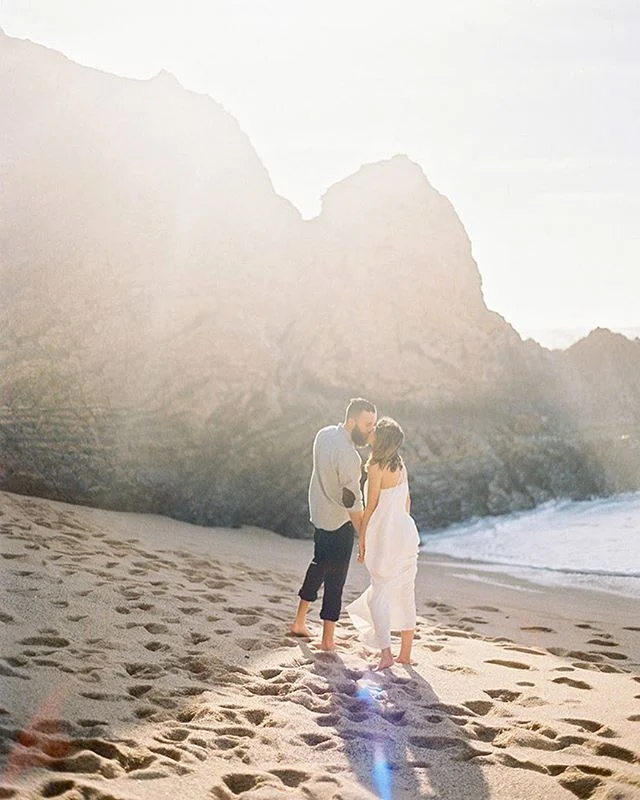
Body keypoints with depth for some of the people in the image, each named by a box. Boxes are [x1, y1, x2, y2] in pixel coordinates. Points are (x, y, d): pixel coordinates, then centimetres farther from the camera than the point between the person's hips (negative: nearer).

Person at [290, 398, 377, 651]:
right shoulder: (347, 454, -27)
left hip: (319, 514, 8)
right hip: (339, 522, -8)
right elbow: (352, 500, -24)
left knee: (319, 565, 23)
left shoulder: (324, 435, -1)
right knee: (335, 578, 1)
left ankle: (299, 622, 31)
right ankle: (327, 639, 7)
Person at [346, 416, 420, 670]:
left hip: (385, 535, -8)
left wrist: (361, 540, -5)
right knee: (405, 594, 12)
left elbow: (370, 507, -12)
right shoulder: (400, 466, 8)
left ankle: (385, 654, -11)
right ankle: (405, 653, 18)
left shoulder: (377, 468, -14)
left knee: (379, 593, -3)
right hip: (406, 532, 8)